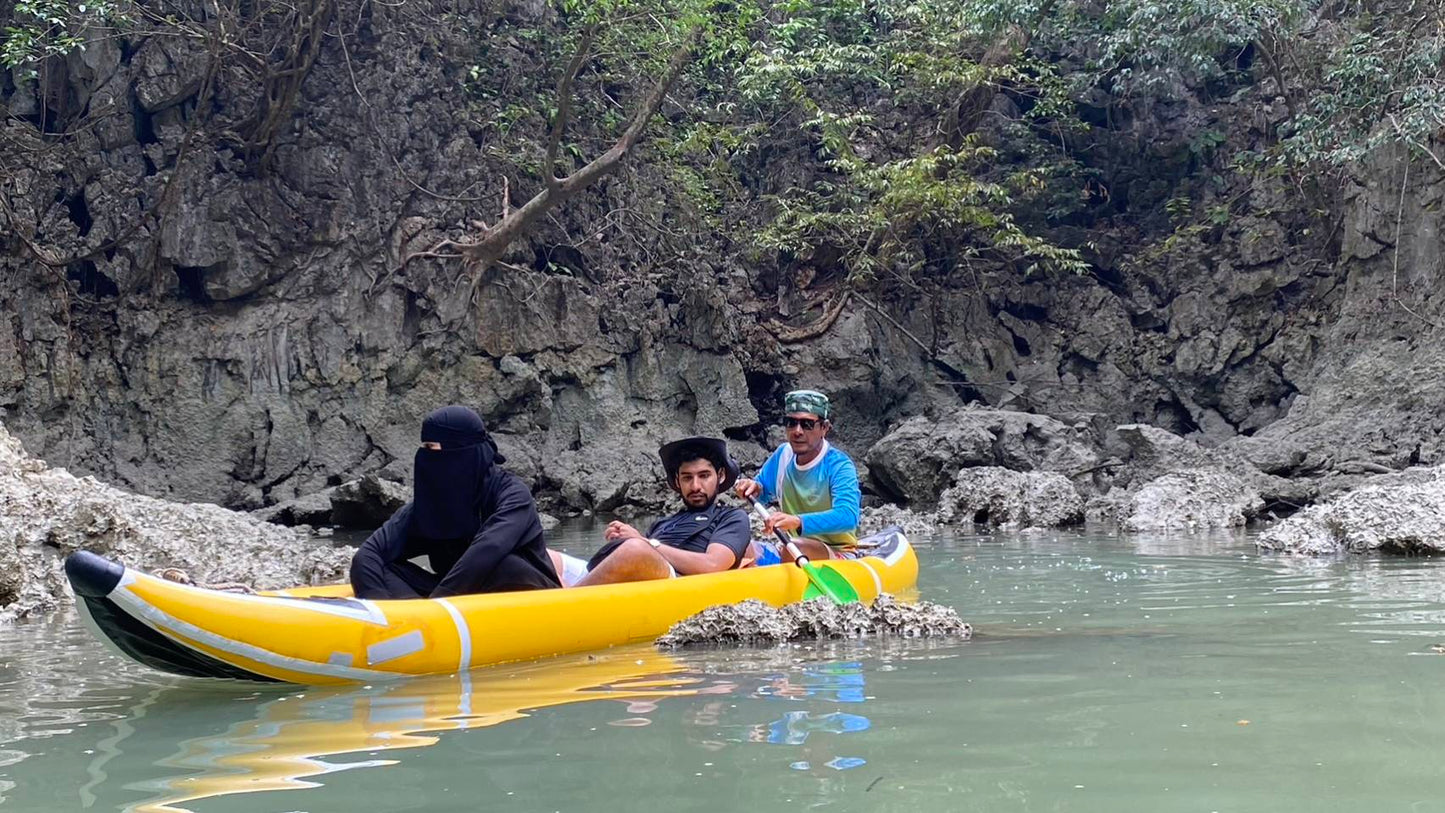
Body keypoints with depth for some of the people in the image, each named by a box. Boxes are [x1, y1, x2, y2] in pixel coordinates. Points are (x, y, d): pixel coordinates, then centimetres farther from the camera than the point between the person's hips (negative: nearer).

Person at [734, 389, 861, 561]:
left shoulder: (839, 465, -15)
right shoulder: (783, 455, 5)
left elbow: (848, 516, -31)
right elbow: (764, 493, 21)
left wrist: (798, 521, -47)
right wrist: (755, 489, -5)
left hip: (839, 558, -5)